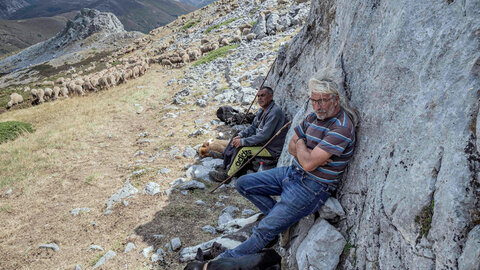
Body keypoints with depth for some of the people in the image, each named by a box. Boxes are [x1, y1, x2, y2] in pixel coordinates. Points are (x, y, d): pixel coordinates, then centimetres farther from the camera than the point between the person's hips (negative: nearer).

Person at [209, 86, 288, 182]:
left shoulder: (275, 112, -24)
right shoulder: (262, 110, 8)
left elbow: (264, 136, -28)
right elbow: (253, 127, 14)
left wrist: (243, 141, -24)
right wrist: (240, 135, -4)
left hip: (272, 149, -10)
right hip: (262, 142, 10)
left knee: (242, 149, -22)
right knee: (236, 141, 3)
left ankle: (227, 175, -8)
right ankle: (225, 168, 7)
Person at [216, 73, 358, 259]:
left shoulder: (342, 127, -23)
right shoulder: (313, 117, 4)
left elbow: (309, 164, -27)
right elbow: (291, 147, 9)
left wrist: (300, 144, -6)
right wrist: (310, 155, -12)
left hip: (312, 188, -9)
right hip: (292, 173, 9)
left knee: (265, 230, -9)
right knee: (243, 184, 8)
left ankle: (234, 257, 15)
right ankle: (280, 217, 10)